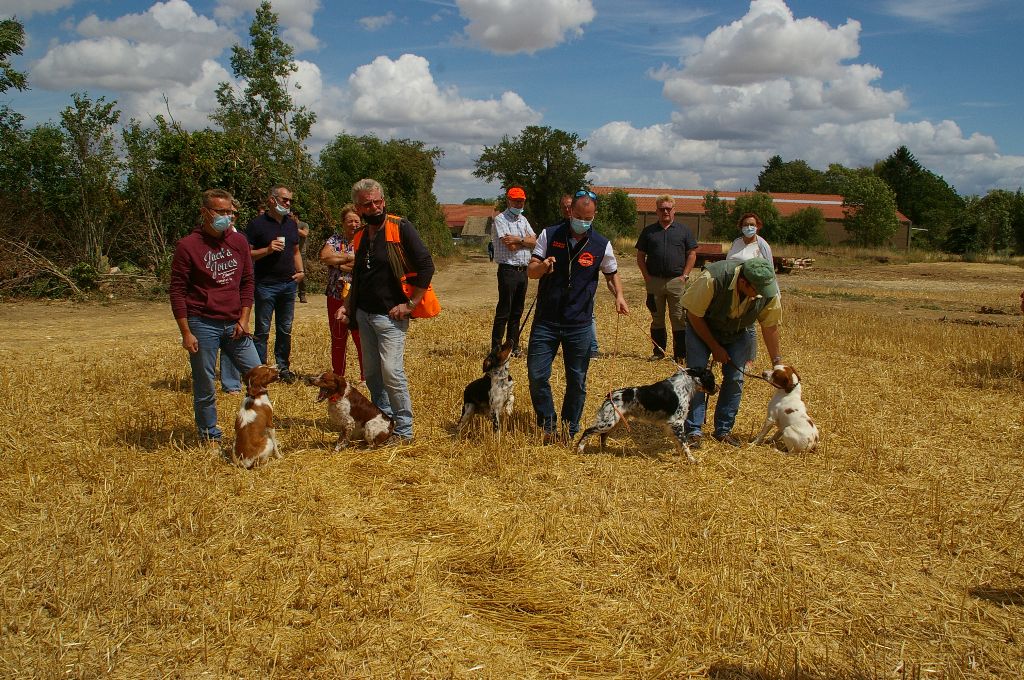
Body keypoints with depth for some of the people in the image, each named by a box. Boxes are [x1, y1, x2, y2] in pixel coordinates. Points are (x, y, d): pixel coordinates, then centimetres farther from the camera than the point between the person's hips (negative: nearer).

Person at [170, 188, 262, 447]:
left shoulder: (239, 241, 7)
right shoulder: (188, 246, -7)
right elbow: (177, 292, -6)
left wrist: (244, 319, 3)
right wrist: (186, 333, -10)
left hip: (234, 324, 4)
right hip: (202, 325, -4)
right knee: (205, 387, 4)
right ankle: (210, 438, 20)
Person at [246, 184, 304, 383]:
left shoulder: (291, 223, 13)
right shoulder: (257, 223, -6)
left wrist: (300, 271, 7)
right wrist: (267, 250, -20)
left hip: (288, 284, 6)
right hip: (266, 284, -6)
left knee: (285, 330, 12)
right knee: (262, 331, 0)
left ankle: (283, 367, 21)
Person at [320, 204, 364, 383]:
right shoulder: (334, 240, 9)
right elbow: (324, 256, -10)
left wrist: (340, 264, -8)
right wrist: (350, 257, -11)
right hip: (336, 298, 3)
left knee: (362, 339, -5)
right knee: (338, 339, 11)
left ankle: (366, 377, 5)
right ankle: (337, 376, 22)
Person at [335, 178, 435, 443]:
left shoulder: (400, 228, -10)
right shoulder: (361, 237, 12)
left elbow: (426, 266, -14)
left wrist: (410, 304, -15)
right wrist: (348, 306, 11)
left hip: (390, 315, -7)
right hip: (364, 314, 7)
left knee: (392, 372, -12)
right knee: (372, 374, 12)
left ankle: (404, 431, 0)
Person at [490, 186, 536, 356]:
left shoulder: (523, 220, 17)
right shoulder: (501, 219, -6)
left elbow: (534, 242, 5)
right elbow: (511, 246, -17)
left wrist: (518, 240, -10)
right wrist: (527, 240, -1)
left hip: (523, 270, 7)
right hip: (508, 270, -7)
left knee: (517, 312, 11)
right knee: (503, 311, -6)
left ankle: (513, 347, 19)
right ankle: (496, 348, -1)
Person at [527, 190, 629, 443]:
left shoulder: (601, 245, -2)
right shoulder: (549, 235, -2)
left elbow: (612, 274, 14)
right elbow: (531, 272, -2)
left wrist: (619, 295, -7)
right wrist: (543, 266, -26)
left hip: (579, 325, 0)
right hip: (545, 320, 0)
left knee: (577, 381, 7)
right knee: (537, 375, -2)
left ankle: (570, 431, 23)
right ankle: (548, 428, 15)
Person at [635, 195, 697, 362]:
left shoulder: (684, 230, 7)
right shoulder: (648, 231, 10)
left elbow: (692, 254, 6)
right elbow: (640, 256, 11)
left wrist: (685, 276, -4)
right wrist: (646, 276, 0)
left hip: (677, 281, -2)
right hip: (654, 281, 2)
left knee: (679, 319, -2)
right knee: (657, 318, 9)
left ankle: (680, 354, 2)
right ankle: (658, 351, 18)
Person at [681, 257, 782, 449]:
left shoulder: (769, 290, -26)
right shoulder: (713, 279, -38)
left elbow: (770, 326, -9)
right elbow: (693, 314, -23)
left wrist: (777, 362, -5)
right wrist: (714, 347, -17)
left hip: (736, 334, 3)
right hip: (701, 328, -3)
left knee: (735, 379, -4)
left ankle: (724, 430, 10)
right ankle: (694, 431, -7)